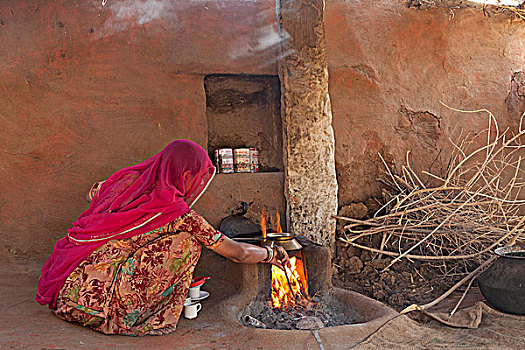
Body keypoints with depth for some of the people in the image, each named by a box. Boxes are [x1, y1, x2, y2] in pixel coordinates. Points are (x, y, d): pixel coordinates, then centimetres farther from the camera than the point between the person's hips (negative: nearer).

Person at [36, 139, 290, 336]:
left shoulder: (128, 180, 5)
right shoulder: (180, 215, -11)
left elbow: (93, 193, 30)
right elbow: (238, 253, 0)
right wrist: (271, 254, 18)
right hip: (99, 301, -7)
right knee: (185, 242, -6)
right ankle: (154, 317, 3)